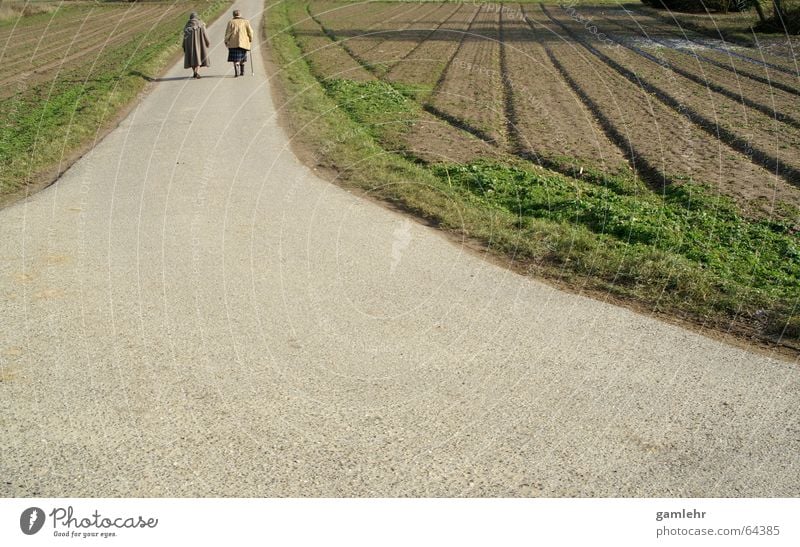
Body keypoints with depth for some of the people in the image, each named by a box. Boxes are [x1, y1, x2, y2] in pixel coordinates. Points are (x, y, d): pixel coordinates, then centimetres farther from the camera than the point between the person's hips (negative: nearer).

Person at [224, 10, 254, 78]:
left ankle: (236, 72, -20)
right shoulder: (245, 21, 4)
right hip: (243, 42, 2)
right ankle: (242, 71, 24)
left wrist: (226, 41, 7)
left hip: (234, 43, -2)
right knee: (242, 57, 18)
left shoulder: (231, 22, 1)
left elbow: (228, 32, 0)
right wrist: (250, 40, 15)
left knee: (235, 58, -4)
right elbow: (250, 32, 4)